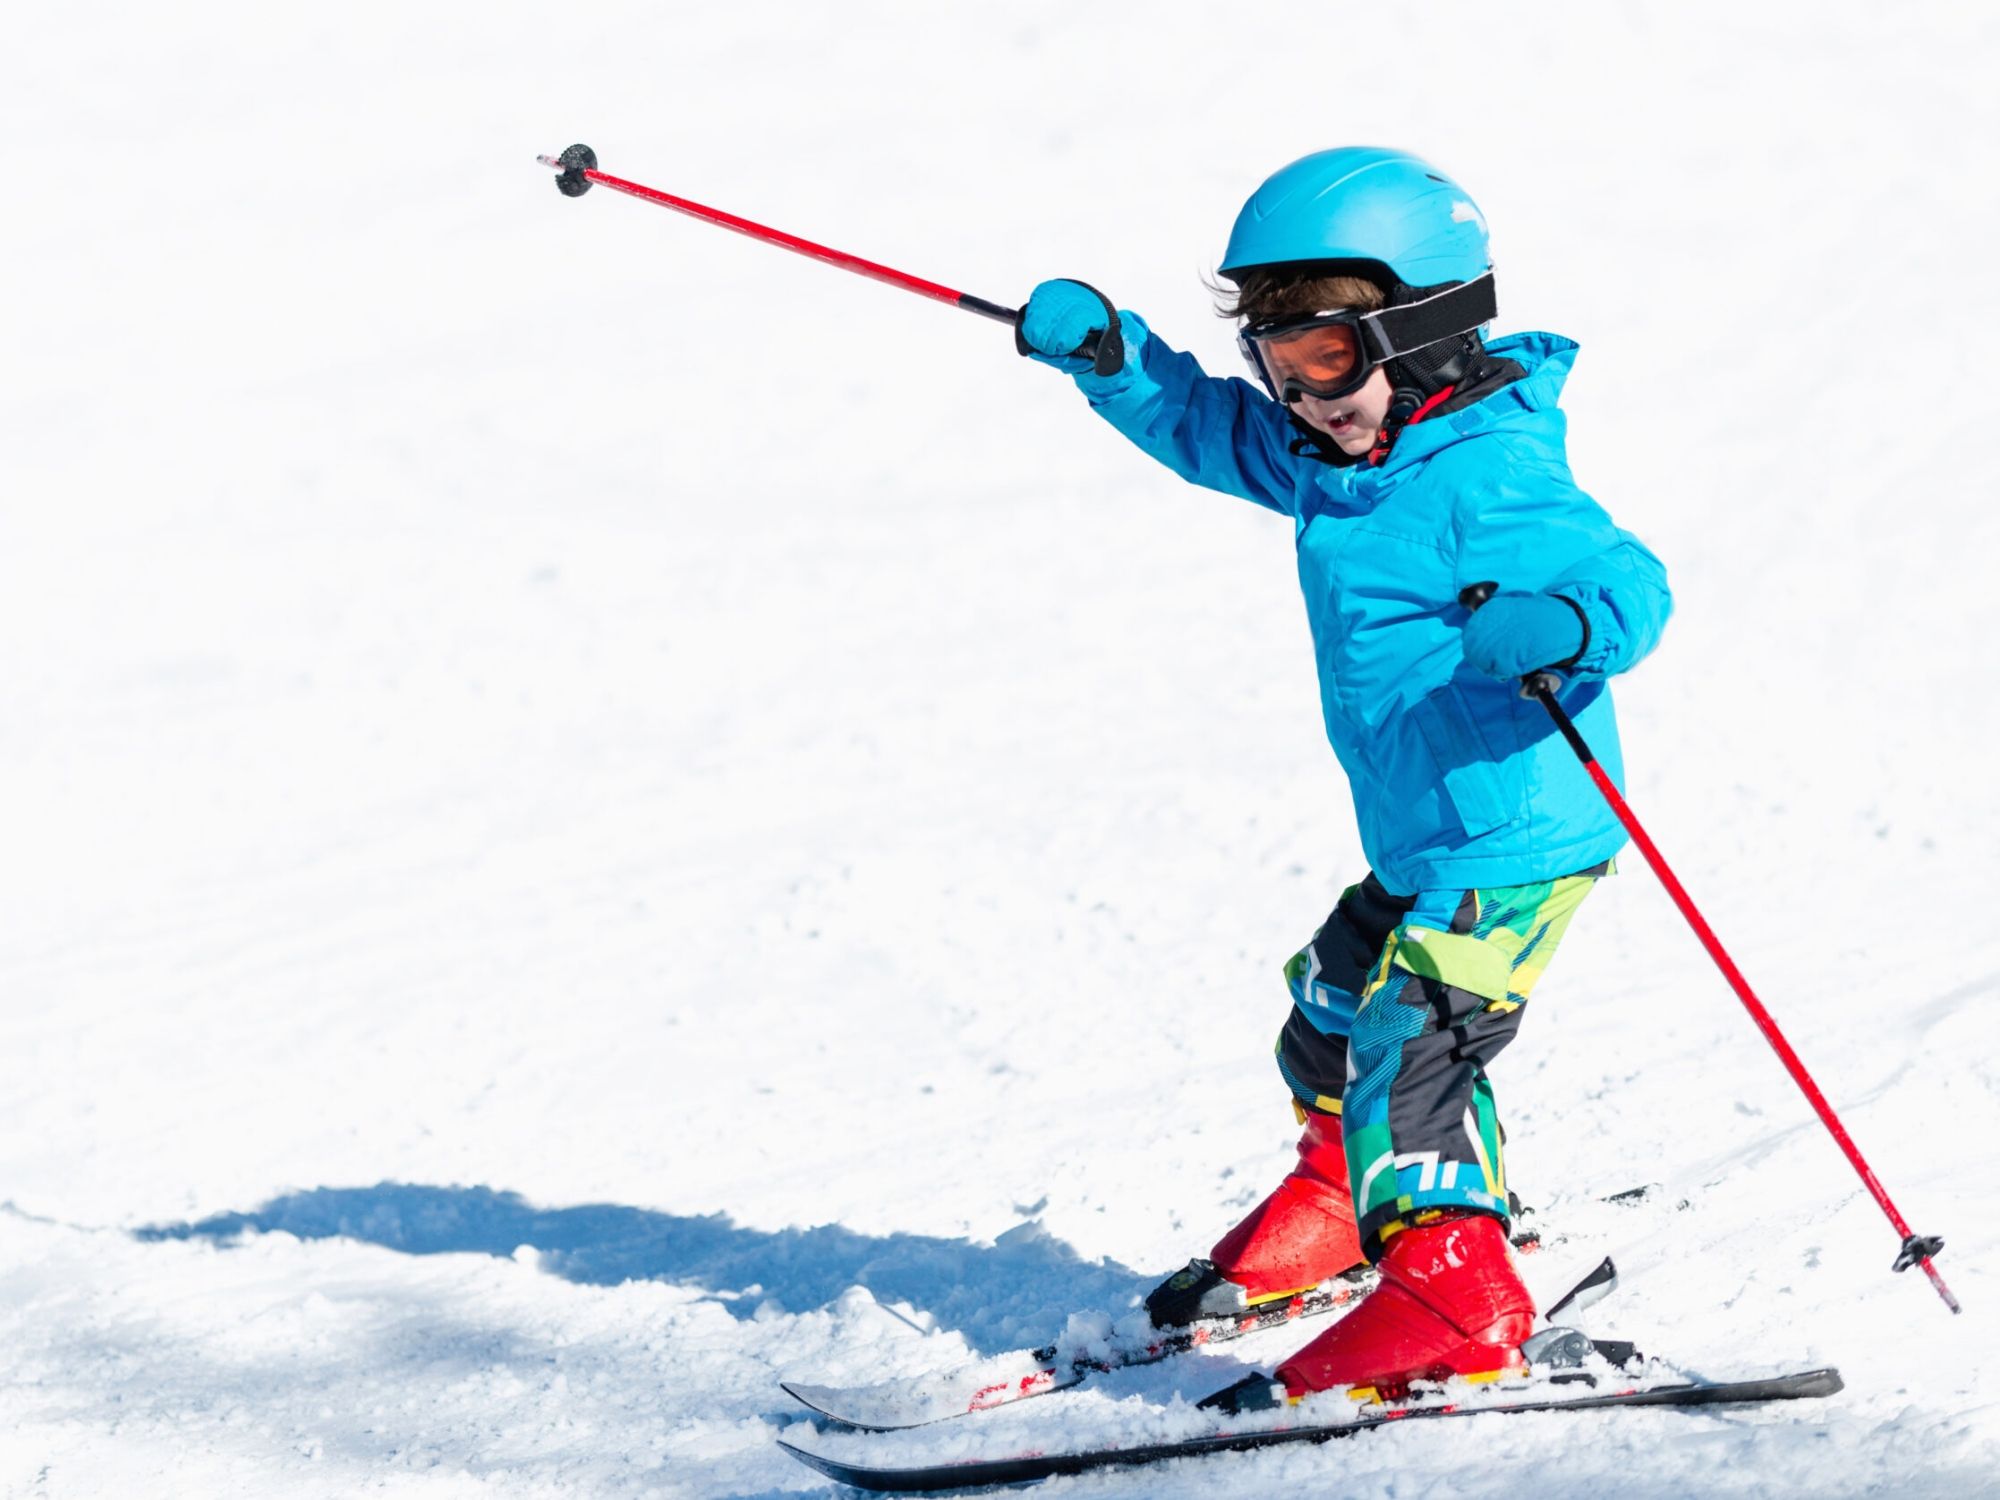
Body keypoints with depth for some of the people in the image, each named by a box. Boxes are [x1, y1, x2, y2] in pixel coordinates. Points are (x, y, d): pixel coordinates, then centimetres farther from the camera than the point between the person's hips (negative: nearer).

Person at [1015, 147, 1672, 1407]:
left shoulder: (1486, 478, -22)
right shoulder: (1337, 458, 6)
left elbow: (1629, 581, -26)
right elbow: (1207, 427, 18)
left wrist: (1557, 627, -47)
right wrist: (1110, 358, 3)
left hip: (1515, 840, -10)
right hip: (1424, 840, 10)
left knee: (1406, 1045, -15)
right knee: (1332, 1018, 25)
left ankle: (1452, 1301, -12)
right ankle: (1348, 1196, 46)